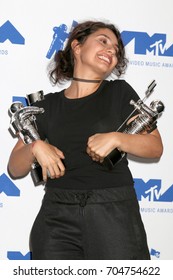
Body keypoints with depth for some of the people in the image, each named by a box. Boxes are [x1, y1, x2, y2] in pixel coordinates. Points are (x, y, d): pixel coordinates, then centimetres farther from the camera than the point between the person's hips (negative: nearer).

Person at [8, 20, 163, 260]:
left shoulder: (120, 92, 7)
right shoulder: (48, 106, 10)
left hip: (114, 213, -1)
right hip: (57, 217, 1)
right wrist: (35, 148, -11)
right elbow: (15, 168, 10)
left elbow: (155, 147, 3)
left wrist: (116, 138, -13)